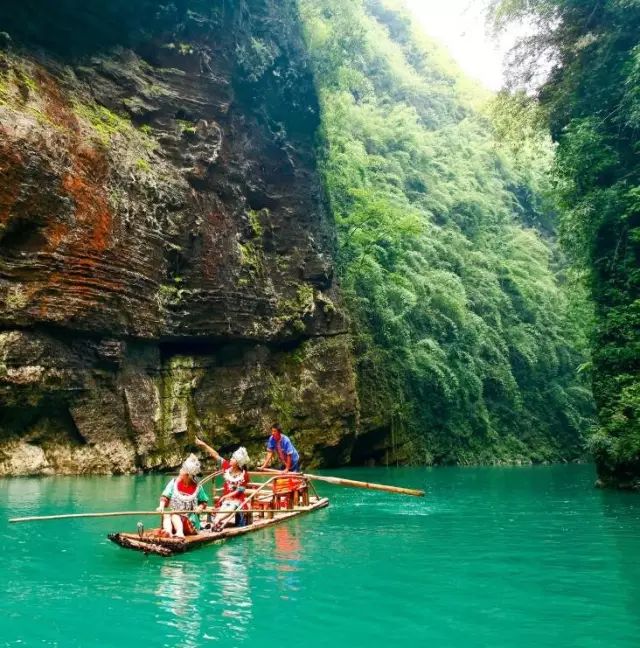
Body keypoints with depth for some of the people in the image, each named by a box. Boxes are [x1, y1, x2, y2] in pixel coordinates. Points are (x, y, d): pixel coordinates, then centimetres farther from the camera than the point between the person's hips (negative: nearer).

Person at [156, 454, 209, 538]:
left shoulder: (197, 487, -2)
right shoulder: (174, 482, 1)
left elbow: (204, 501, 9)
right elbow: (165, 496, -5)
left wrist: (200, 507, -12)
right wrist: (161, 506, -24)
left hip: (190, 521, -3)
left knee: (174, 516, -32)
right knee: (166, 515, -29)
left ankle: (180, 532, -57)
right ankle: (168, 532, -55)